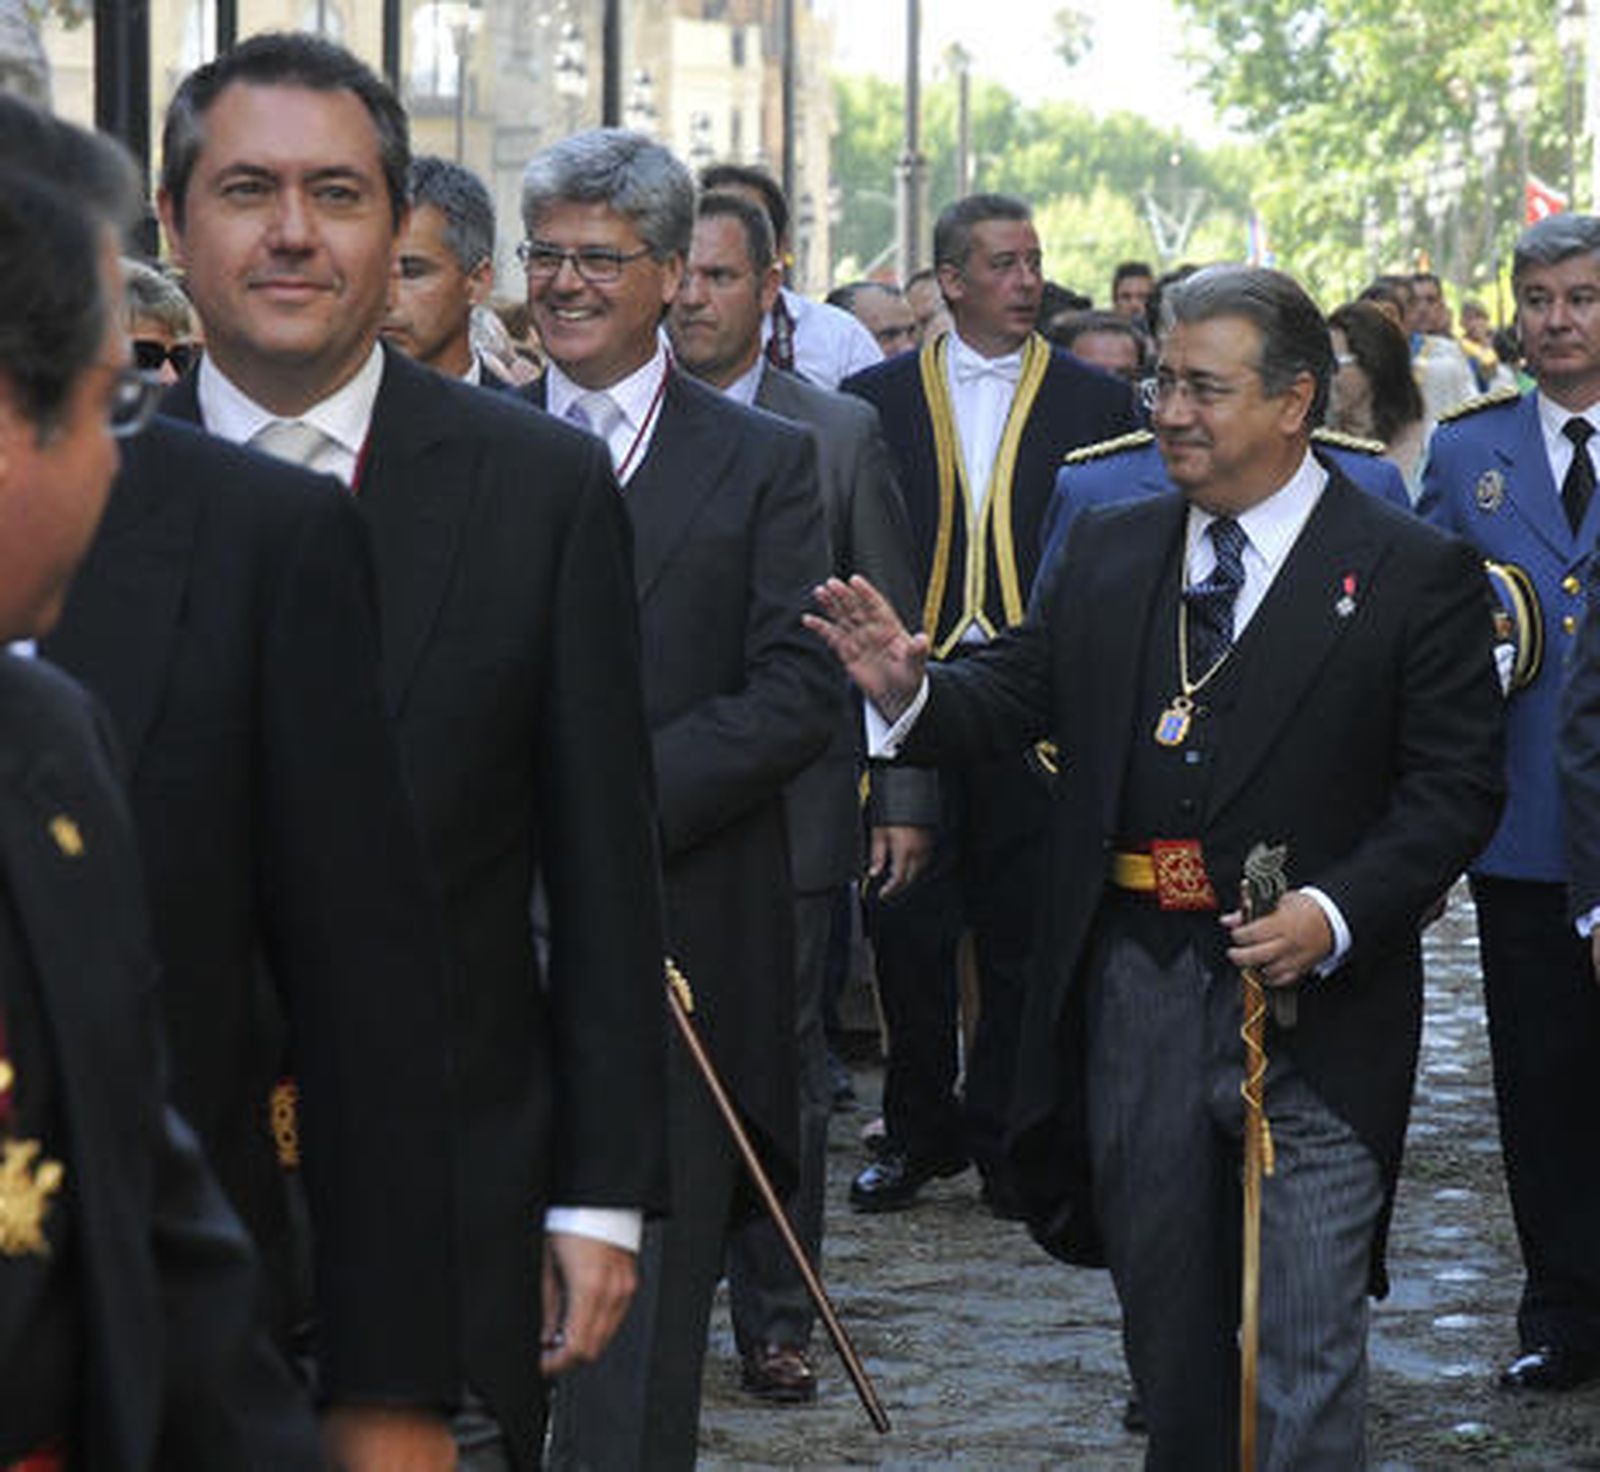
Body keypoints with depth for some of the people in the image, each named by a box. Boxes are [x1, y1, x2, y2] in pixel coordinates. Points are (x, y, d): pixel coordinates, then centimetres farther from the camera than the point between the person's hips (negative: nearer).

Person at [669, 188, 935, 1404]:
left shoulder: (842, 435, 4)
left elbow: (895, 638, 6)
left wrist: (907, 798, 1)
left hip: (787, 813, 0)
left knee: (781, 1075, 5)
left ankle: (776, 1320, 15)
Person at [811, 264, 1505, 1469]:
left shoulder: (1413, 573, -4)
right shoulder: (1111, 553, 10)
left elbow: (1456, 785, -7)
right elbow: (1017, 691, 5)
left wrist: (1335, 914, -19)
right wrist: (910, 689, -16)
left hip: (1314, 995, -4)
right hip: (1135, 987, 4)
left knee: (1307, 1348, -2)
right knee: (1167, 1320, 15)